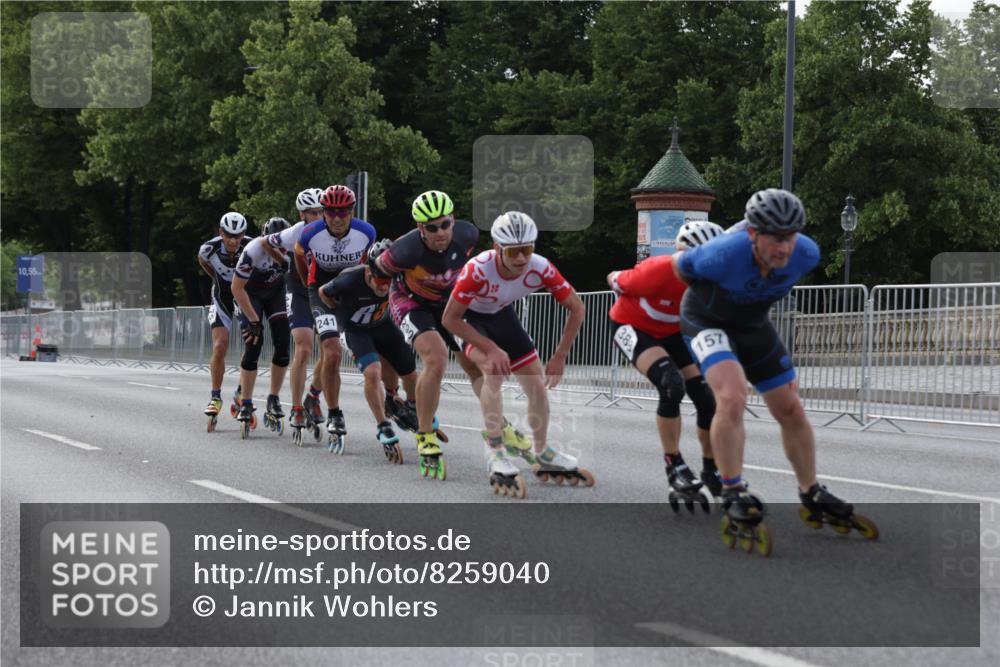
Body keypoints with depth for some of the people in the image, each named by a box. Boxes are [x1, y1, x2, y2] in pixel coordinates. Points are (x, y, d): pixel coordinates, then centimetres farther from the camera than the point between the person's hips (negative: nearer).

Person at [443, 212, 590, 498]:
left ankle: (543, 456, 24)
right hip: (469, 317, -4)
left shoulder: (540, 268, -29)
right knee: (494, 370, -30)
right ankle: (496, 454, -24)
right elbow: (450, 319, -30)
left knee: (538, 385, 2)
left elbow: (576, 308, -16)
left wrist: (559, 356, -18)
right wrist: (492, 348, -34)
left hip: (502, 315, 5)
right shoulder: (478, 269, -39)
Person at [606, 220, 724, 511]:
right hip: (631, 327, -5)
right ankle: (675, 470, -16)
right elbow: (615, 281, -17)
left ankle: (712, 472, 16)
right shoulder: (657, 271, -36)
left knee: (706, 397, -4)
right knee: (672, 386, -28)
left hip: (671, 332, 6)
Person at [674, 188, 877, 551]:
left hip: (754, 325, 5)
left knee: (791, 410, 7)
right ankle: (733, 497, -19)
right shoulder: (724, 255, -38)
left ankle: (813, 498, 25)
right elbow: (680, 266, -15)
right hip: (706, 321, -5)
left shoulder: (806, 254, -24)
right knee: (732, 397, -29)